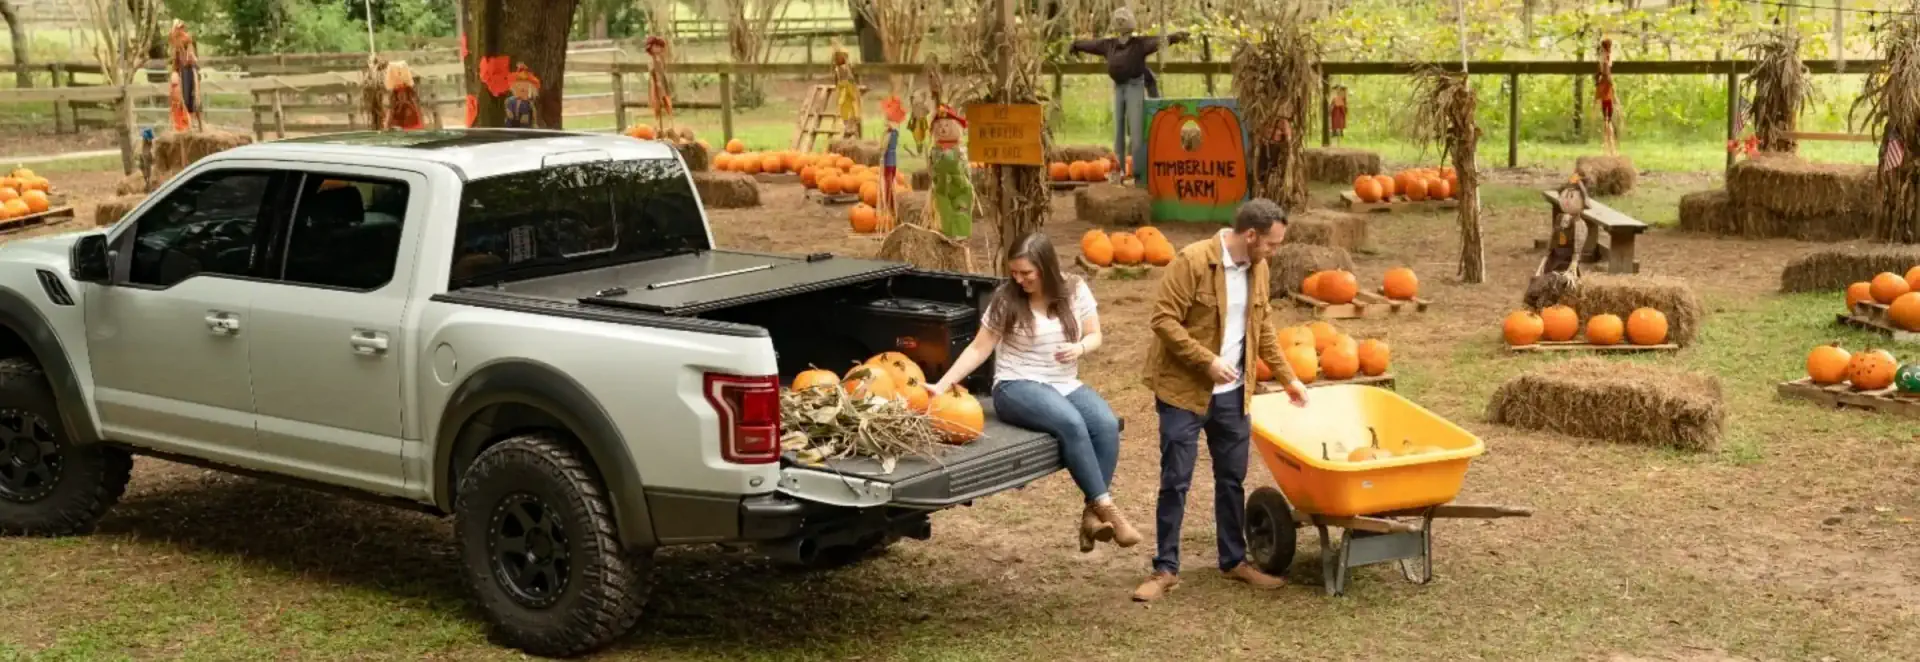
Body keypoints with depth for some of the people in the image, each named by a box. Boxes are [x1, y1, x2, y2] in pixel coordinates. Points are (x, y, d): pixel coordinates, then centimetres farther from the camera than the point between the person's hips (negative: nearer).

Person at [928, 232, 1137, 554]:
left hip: (1066, 385, 4)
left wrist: (1080, 348, -14)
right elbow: (979, 348, -2)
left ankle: (1092, 513, -21)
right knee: (1071, 423, -35)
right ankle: (1106, 508, -29)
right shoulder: (1006, 298, -4)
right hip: (1017, 386, -4)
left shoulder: (1075, 291, 3)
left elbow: (1095, 336, 10)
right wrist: (942, 385, -11)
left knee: (1107, 424, -29)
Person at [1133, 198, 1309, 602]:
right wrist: (1207, 361, -24)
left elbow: (1264, 327, 17)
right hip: (1184, 391, -6)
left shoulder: (1257, 269, 5)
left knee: (1232, 479, 13)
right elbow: (1164, 320, -19)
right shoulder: (1192, 261, -18)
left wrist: (1288, 377, 16)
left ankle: (1234, 561, 26)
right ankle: (1166, 569, 8)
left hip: (1233, 394, 6)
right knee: (1175, 482, -1)